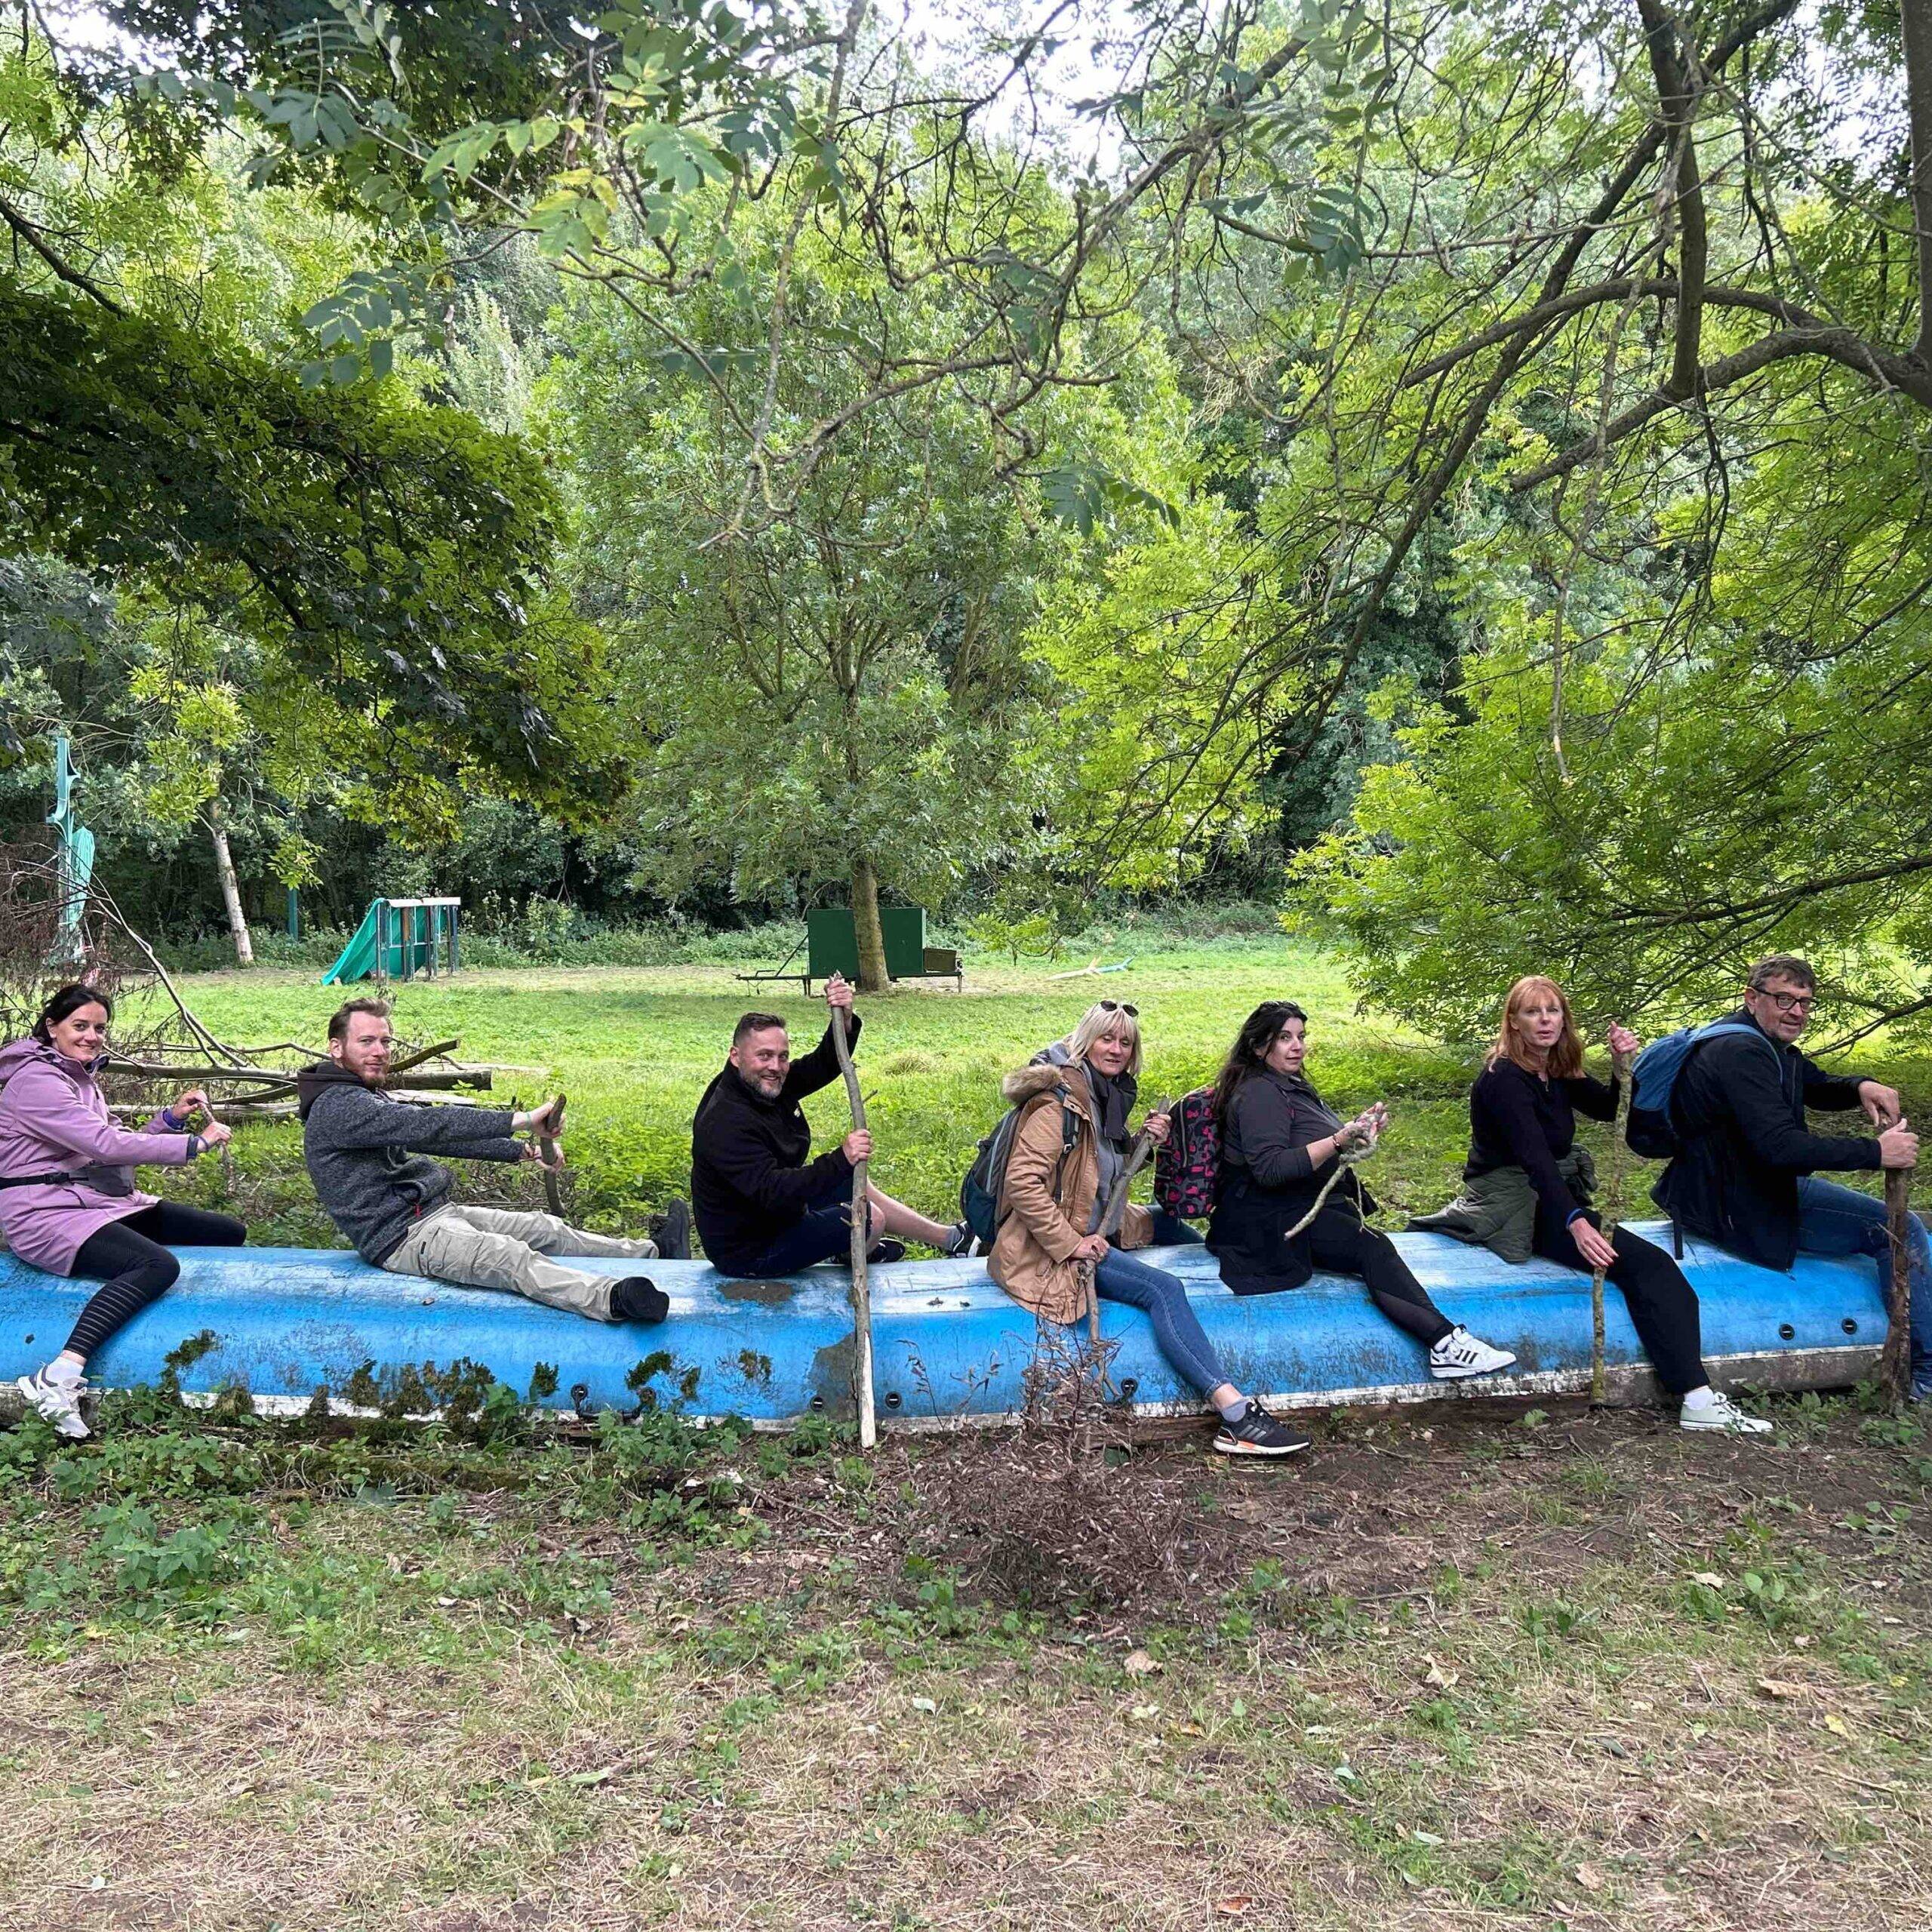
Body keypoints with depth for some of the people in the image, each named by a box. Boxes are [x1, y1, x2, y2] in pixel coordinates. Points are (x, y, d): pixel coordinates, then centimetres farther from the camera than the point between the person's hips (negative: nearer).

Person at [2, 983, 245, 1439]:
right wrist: (196, 1143, -19)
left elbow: (112, 1153, 18)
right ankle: (58, 1380, -39)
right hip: (45, 1214, -10)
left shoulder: (81, 1078, 17)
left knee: (228, 1233, 7)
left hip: (101, 1203, 10)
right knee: (157, 1265, -35)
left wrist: (170, 1117, 4)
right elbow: (105, 1145, -23)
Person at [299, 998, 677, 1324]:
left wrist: (523, 1151, 17)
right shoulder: (336, 1107, -16)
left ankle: (653, 1253, 13)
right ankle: (615, 1297, -51)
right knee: (514, 1256, -31)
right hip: (404, 1236, -11)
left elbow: (440, 1137, 22)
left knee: (547, 1230, 7)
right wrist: (522, 1120, -31)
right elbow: (426, 1125, -27)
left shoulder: (367, 1099, 20)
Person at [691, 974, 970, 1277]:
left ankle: (948, 1237, 35)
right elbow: (771, 1191, -39)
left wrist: (844, 1018, -18)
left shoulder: (769, 1085, -3)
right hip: (747, 1252, -10)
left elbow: (824, 1066, 2)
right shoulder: (726, 1124, -32)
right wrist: (841, 1160, -45)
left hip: (778, 1214, 10)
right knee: (869, 1218, -13)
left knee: (858, 1186, 20)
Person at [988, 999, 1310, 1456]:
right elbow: (1023, 1181, -26)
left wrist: (1146, 1143, 3)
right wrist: (1071, 1243, -25)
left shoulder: (1108, 1095, 11)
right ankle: (1235, 1411, -28)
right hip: (1047, 1252, -11)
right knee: (1162, 1289, -23)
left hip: (1091, 1232, 11)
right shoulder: (1060, 1100, -17)